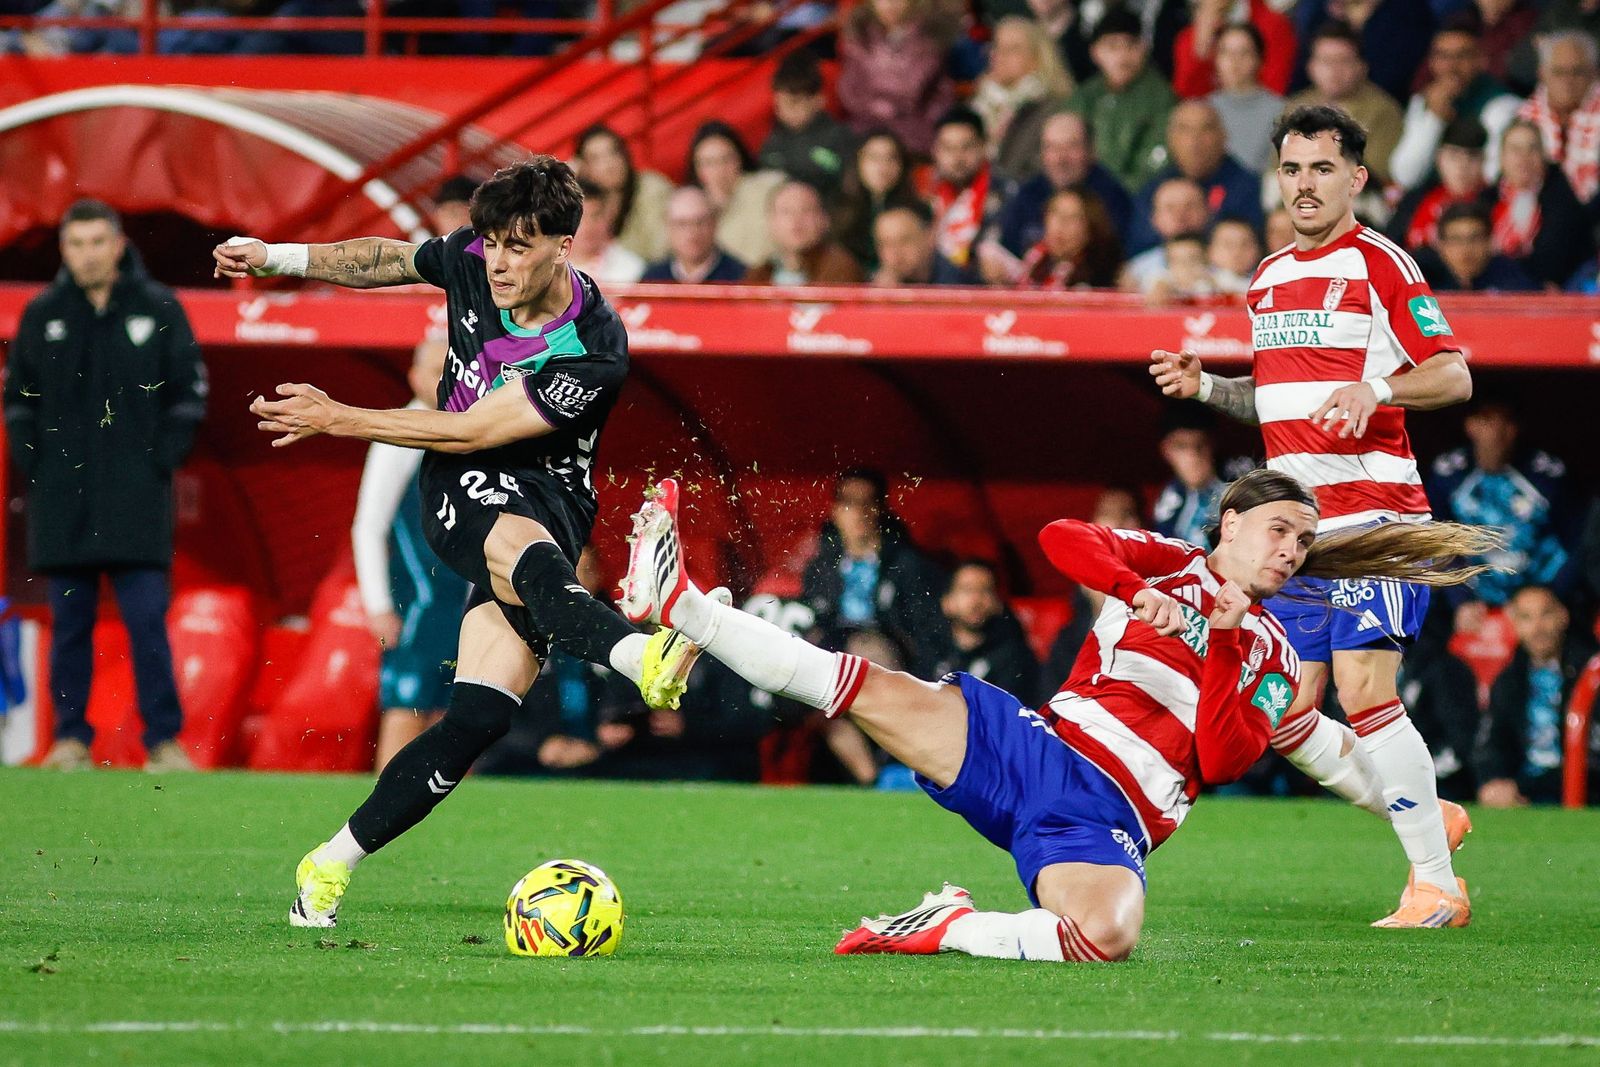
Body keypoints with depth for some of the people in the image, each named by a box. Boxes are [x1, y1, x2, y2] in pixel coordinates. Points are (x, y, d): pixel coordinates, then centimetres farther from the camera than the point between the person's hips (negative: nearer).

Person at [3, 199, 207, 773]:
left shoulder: (158, 309, 3)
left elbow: (188, 390, 6)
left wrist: (161, 461, -2)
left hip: (136, 501, -2)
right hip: (61, 499, 2)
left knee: (147, 618, -7)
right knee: (69, 622, 5)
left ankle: (164, 740, -4)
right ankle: (71, 738, 10)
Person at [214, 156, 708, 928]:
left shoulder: (594, 355, -20)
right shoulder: (471, 262, -6)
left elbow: (472, 431, -18)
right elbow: (383, 259, 19)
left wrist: (338, 421, -15)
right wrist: (276, 257, 13)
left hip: (549, 507, -1)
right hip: (460, 491, 1)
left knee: (479, 718, -14)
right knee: (527, 554, -37)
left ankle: (329, 866, -1)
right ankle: (643, 660, -68)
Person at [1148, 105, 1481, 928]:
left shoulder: (1378, 263, -4)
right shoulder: (1268, 278, 18)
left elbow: (1453, 374, -8)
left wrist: (1376, 390, -25)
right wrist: (1204, 387, 12)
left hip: (1373, 511, -8)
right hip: (1295, 521, 8)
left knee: (1363, 688, -17)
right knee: (1286, 720, 3)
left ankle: (1436, 886, -9)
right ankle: (1426, 819, 19)